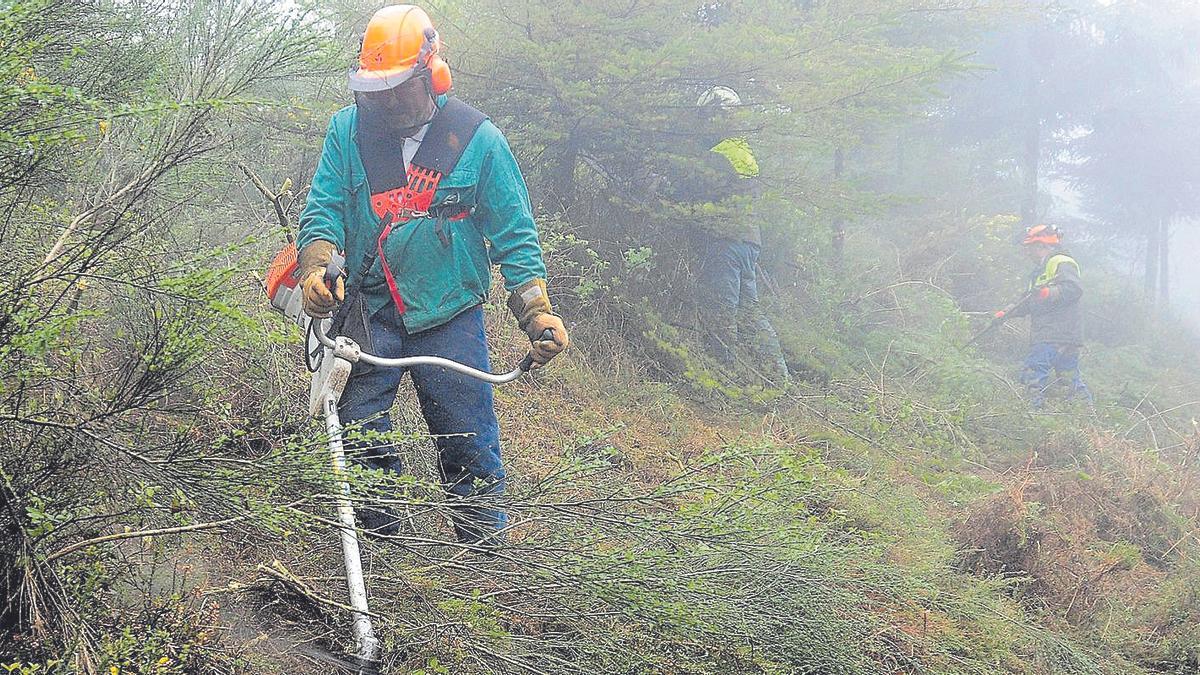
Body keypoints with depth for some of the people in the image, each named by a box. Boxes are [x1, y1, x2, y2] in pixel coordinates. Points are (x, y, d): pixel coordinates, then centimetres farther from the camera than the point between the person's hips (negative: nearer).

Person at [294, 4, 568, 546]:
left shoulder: (478, 139, -3)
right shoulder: (347, 130, 2)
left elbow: (513, 234, -1)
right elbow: (323, 208, -2)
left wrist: (537, 311, -10)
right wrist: (317, 265, -23)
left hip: (449, 316, -2)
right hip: (369, 313, 2)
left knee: (469, 445, 1)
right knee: (358, 436, -1)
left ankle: (486, 552, 12)